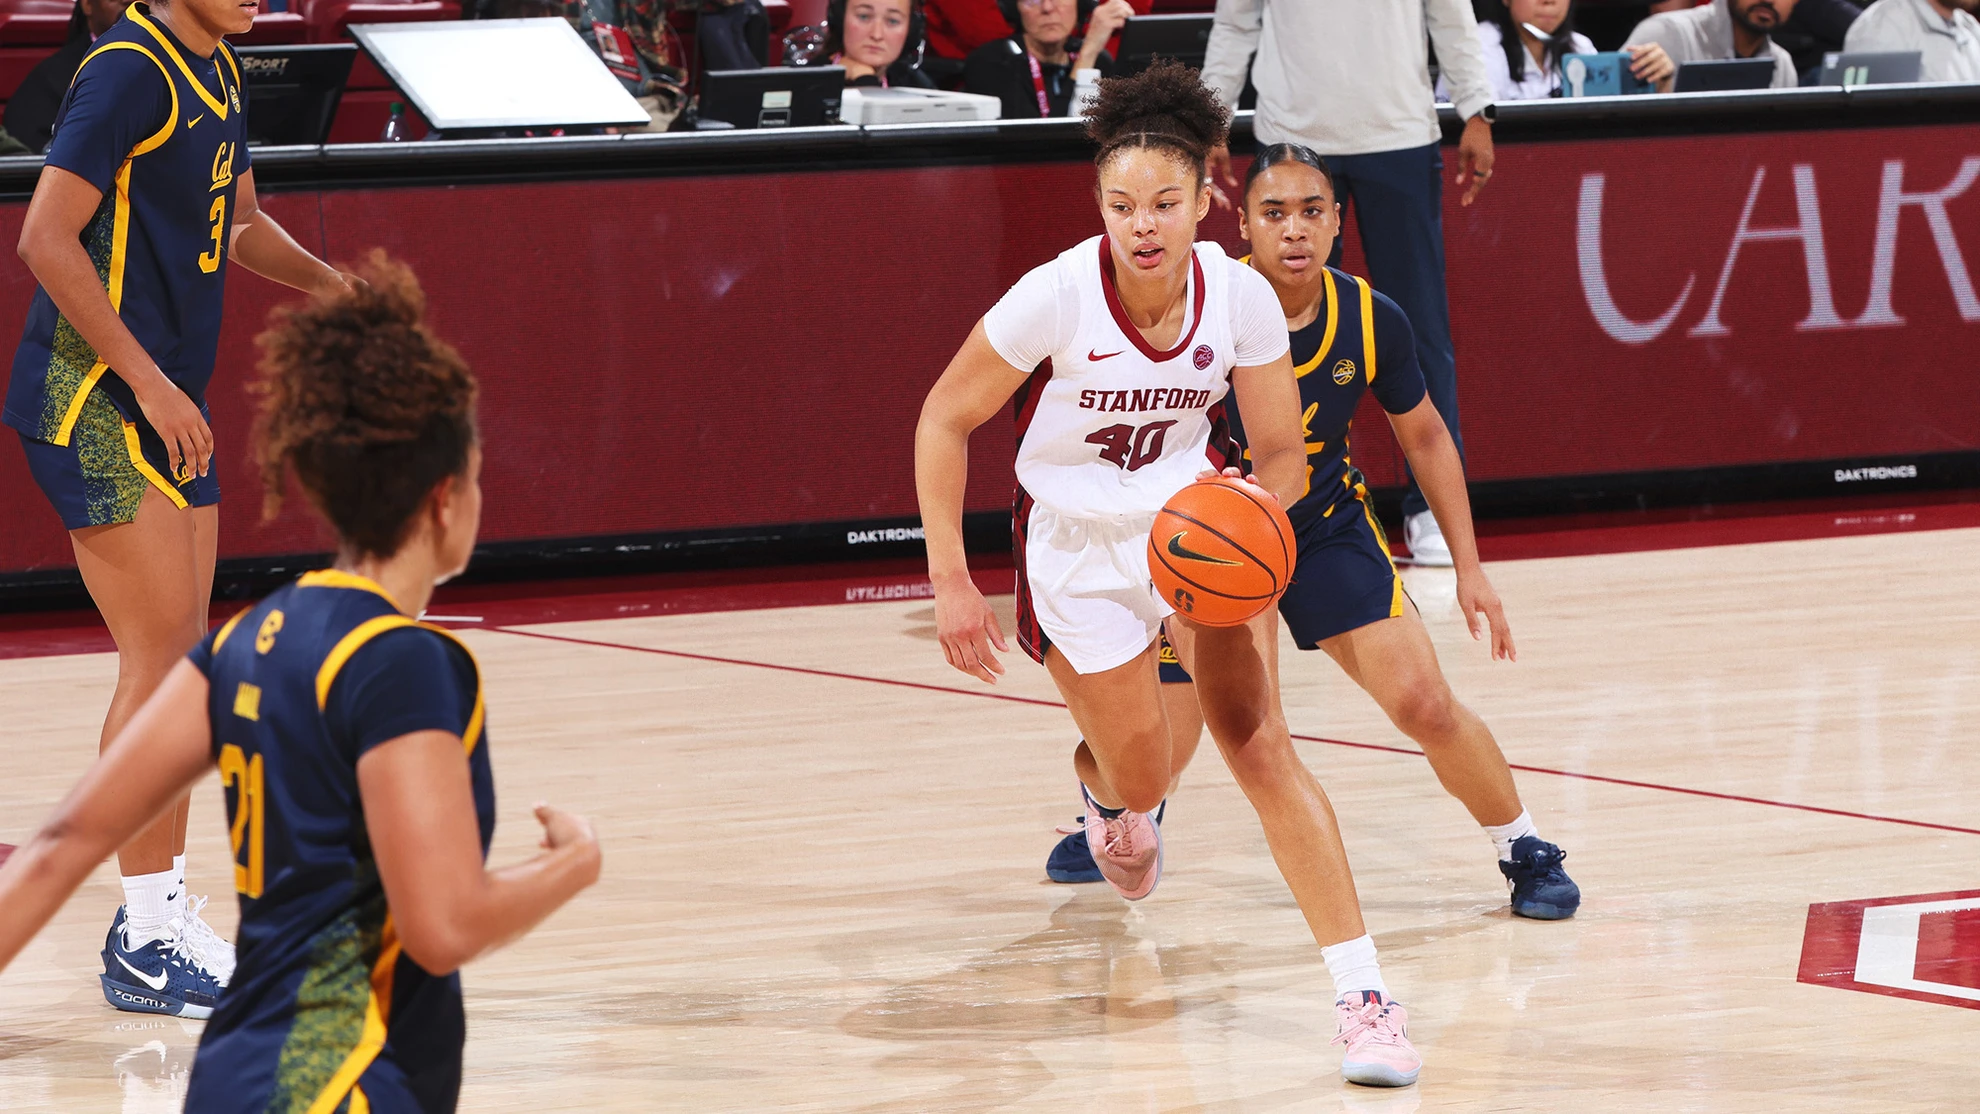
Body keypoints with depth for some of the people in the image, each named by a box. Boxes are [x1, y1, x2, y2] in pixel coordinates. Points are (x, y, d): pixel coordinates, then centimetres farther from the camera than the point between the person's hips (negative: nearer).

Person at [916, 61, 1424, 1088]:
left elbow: (1280, 456, -5)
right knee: (1140, 775, 7)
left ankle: (1362, 995, -17)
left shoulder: (1241, 297, -18)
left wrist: (1259, 502, -29)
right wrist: (950, 580, -15)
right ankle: (1105, 795, 50)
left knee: (1259, 743, -16)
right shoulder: (1057, 295, -25)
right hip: (1076, 543, -1)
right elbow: (944, 419, -13)